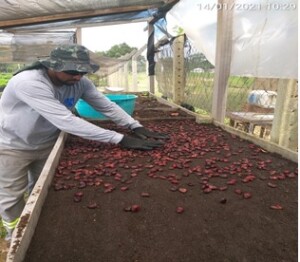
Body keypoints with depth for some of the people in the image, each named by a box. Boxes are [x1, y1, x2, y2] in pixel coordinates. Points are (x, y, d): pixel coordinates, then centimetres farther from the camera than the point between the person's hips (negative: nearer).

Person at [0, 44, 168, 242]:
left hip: (47, 143, 5)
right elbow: (66, 121, -45)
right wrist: (120, 139, -46)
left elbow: (107, 106, -13)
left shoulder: (80, 82, -16)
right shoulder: (29, 82, -37)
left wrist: (137, 127, -28)